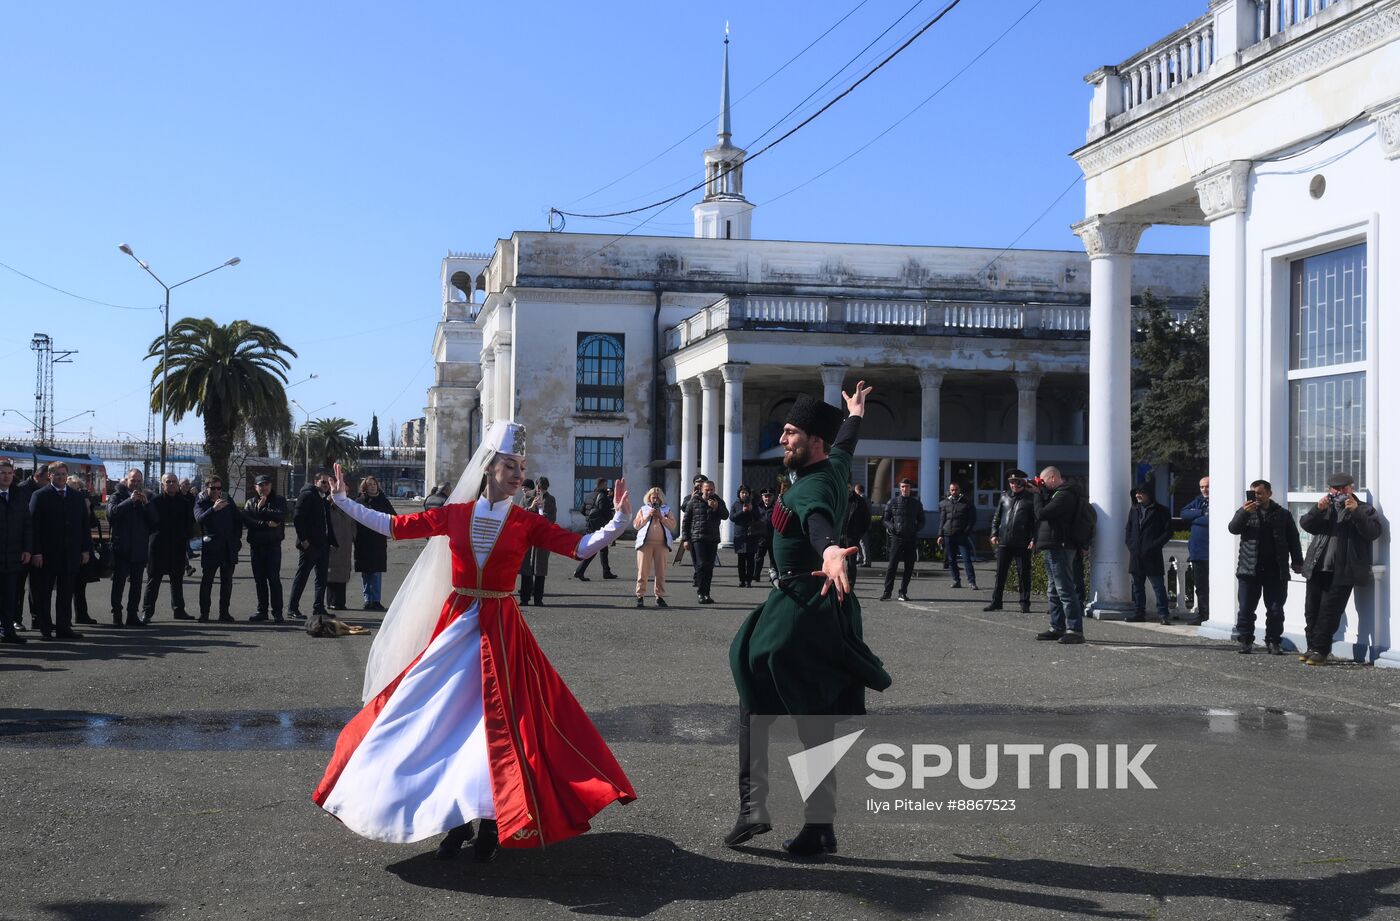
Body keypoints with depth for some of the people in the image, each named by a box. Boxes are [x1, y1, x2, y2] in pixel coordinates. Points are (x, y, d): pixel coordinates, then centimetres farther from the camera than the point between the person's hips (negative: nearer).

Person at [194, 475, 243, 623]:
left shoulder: (228, 502, 11)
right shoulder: (201, 504, 0)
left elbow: (238, 520, 19)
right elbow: (200, 518, -21)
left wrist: (237, 538, 9)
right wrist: (214, 509, -36)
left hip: (229, 548, 4)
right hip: (210, 548, -4)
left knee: (227, 581, 5)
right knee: (207, 581, -2)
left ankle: (224, 612, 11)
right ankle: (204, 613, 2)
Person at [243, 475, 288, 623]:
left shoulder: (279, 501, 5)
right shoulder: (250, 503, 11)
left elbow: (281, 516, -15)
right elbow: (247, 521, -5)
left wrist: (261, 510, -10)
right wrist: (266, 524, -15)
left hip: (273, 545, -3)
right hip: (255, 545, 3)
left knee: (274, 578, -6)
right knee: (259, 580, 6)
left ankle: (277, 612, -3)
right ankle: (262, 611, 12)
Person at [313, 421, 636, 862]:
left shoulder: (526, 523, -1)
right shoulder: (454, 514, 2)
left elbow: (581, 547, -7)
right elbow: (395, 526, 7)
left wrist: (618, 520, -20)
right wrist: (343, 501, 7)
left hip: (500, 631, -2)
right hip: (455, 627, 2)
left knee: (498, 724, -2)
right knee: (447, 717, 4)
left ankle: (493, 822, 11)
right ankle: (457, 819, 18)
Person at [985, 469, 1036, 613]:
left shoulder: (1030, 498, -1)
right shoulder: (1004, 497, 11)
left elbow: (1036, 520, -3)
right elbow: (996, 516, 16)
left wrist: (1033, 539, -11)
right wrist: (994, 533, 6)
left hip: (1022, 544, -4)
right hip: (1004, 542, 4)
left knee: (1023, 574, 2)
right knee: (1000, 573, 7)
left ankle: (1025, 604, 9)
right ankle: (996, 602, 13)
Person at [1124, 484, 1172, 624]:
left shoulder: (1160, 510, -1)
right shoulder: (1134, 510, 15)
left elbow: (1168, 531, -3)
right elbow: (1127, 528, 19)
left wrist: (1154, 546, -11)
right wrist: (1130, 543, 3)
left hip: (1152, 556, -6)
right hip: (1136, 555, 6)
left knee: (1158, 585, -5)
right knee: (1137, 585, 10)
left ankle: (1163, 613, -4)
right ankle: (1139, 612, 16)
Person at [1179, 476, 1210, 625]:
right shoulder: (1198, 501, 17)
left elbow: (1213, 521, -19)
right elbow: (1183, 514, 5)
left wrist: (1194, 519, -5)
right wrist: (1201, 513, -8)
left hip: (1211, 552, -7)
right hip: (1197, 551, 7)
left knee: (1212, 586, -6)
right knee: (1200, 586, 13)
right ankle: (1202, 614, 21)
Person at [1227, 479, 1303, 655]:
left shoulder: (1282, 514, 8)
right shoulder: (1245, 512, 8)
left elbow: (1293, 539, 11)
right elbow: (1233, 528, -8)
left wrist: (1297, 562, 7)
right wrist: (1244, 513, -23)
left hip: (1275, 571, 0)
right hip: (1250, 570, 0)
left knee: (1275, 609, 2)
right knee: (1246, 608, 1)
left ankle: (1273, 642, 11)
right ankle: (1245, 641, 10)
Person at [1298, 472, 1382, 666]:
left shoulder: (1364, 509, 6)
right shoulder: (1325, 508, 18)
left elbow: (1373, 532, -9)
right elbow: (1306, 525, 5)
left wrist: (1355, 511, -19)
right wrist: (1318, 509, -12)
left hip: (1342, 571, -5)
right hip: (1317, 568, 5)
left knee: (1329, 612, -8)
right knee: (1311, 611, 6)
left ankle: (1320, 651, -3)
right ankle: (1313, 648, 16)